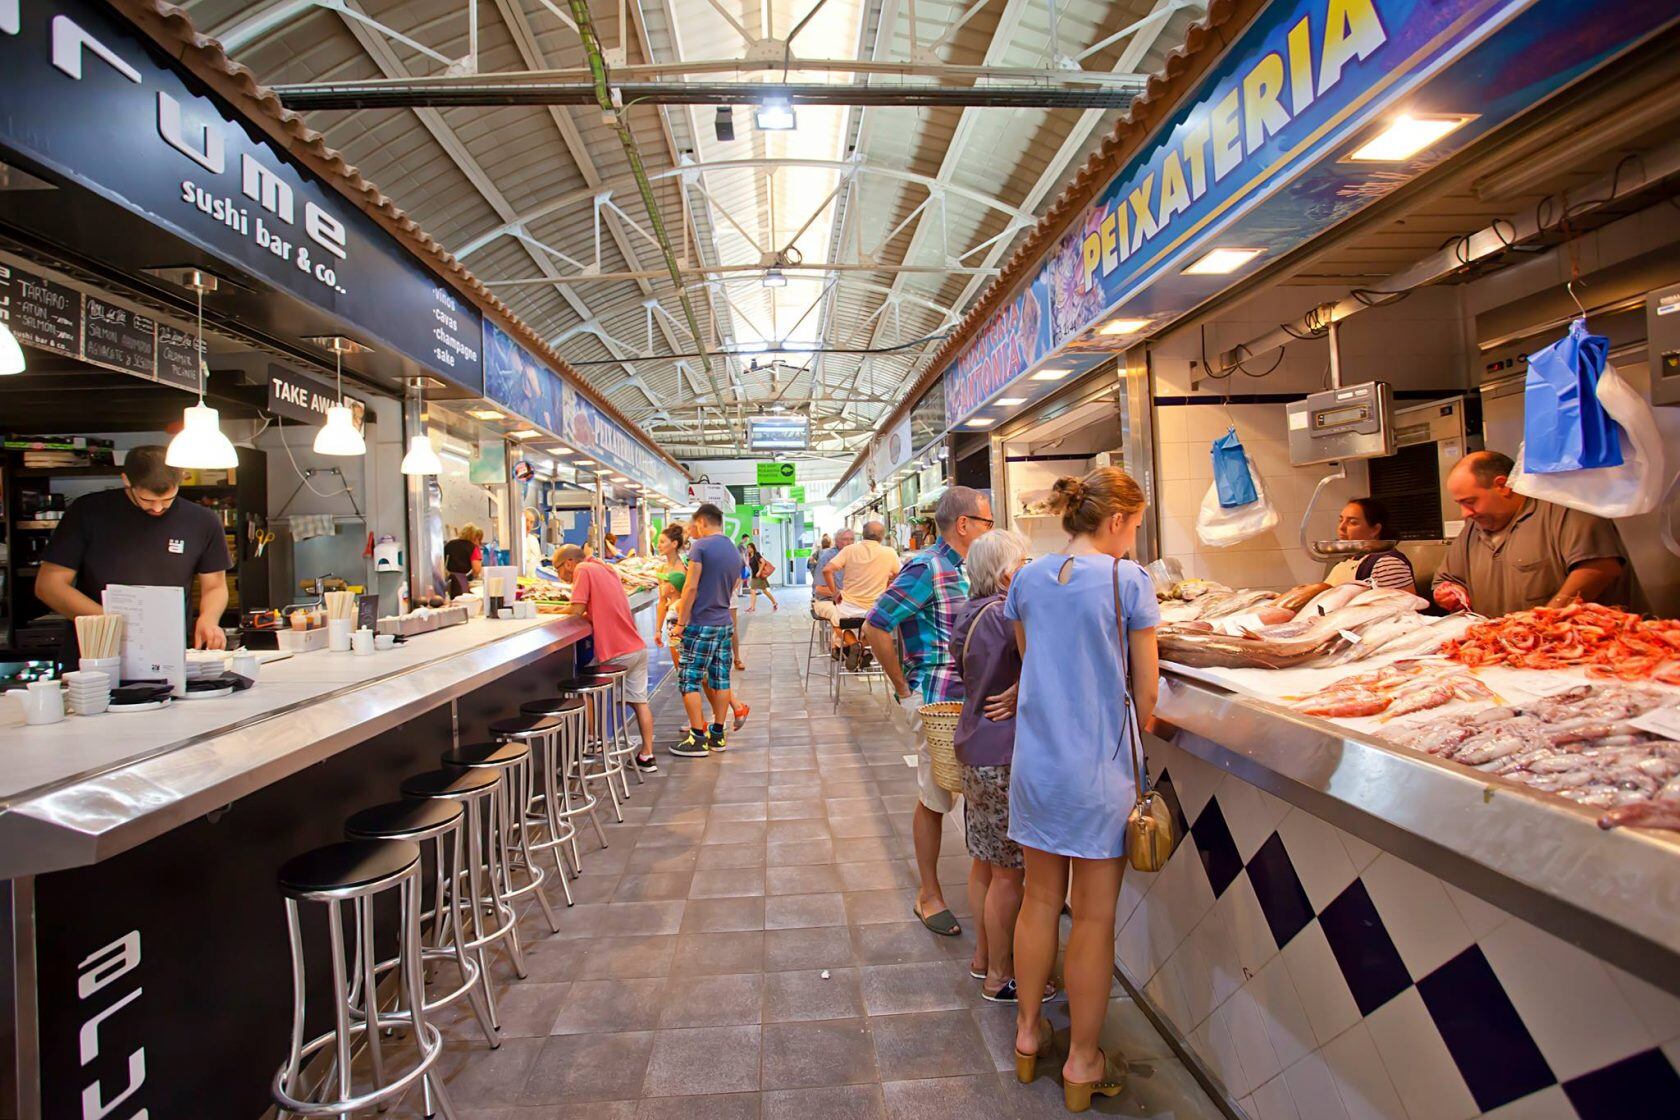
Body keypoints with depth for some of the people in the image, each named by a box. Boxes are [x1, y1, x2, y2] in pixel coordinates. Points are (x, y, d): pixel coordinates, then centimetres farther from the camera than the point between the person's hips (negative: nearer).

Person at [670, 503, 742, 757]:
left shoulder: (700, 546, -11)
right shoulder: (734, 551, 12)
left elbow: (691, 587, -16)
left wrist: (681, 620, -8)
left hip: (701, 624, -7)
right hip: (725, 624, 7)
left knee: (689, 681, -1)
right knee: (720, 679, 10)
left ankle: (697, 739, -1)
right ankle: (717, 735, 16)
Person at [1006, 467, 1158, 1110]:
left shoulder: (1027, 579, 2)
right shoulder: (1127, 580, -12)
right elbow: (1145, 692, -6)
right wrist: (1137, 732, 11)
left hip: (1035, 762, 5)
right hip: (1099, 769, -4)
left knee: (1041, 899, 20)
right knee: (1095, 917, 10)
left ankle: (1028, 1032, 36)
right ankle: (1083, 1064, 26)